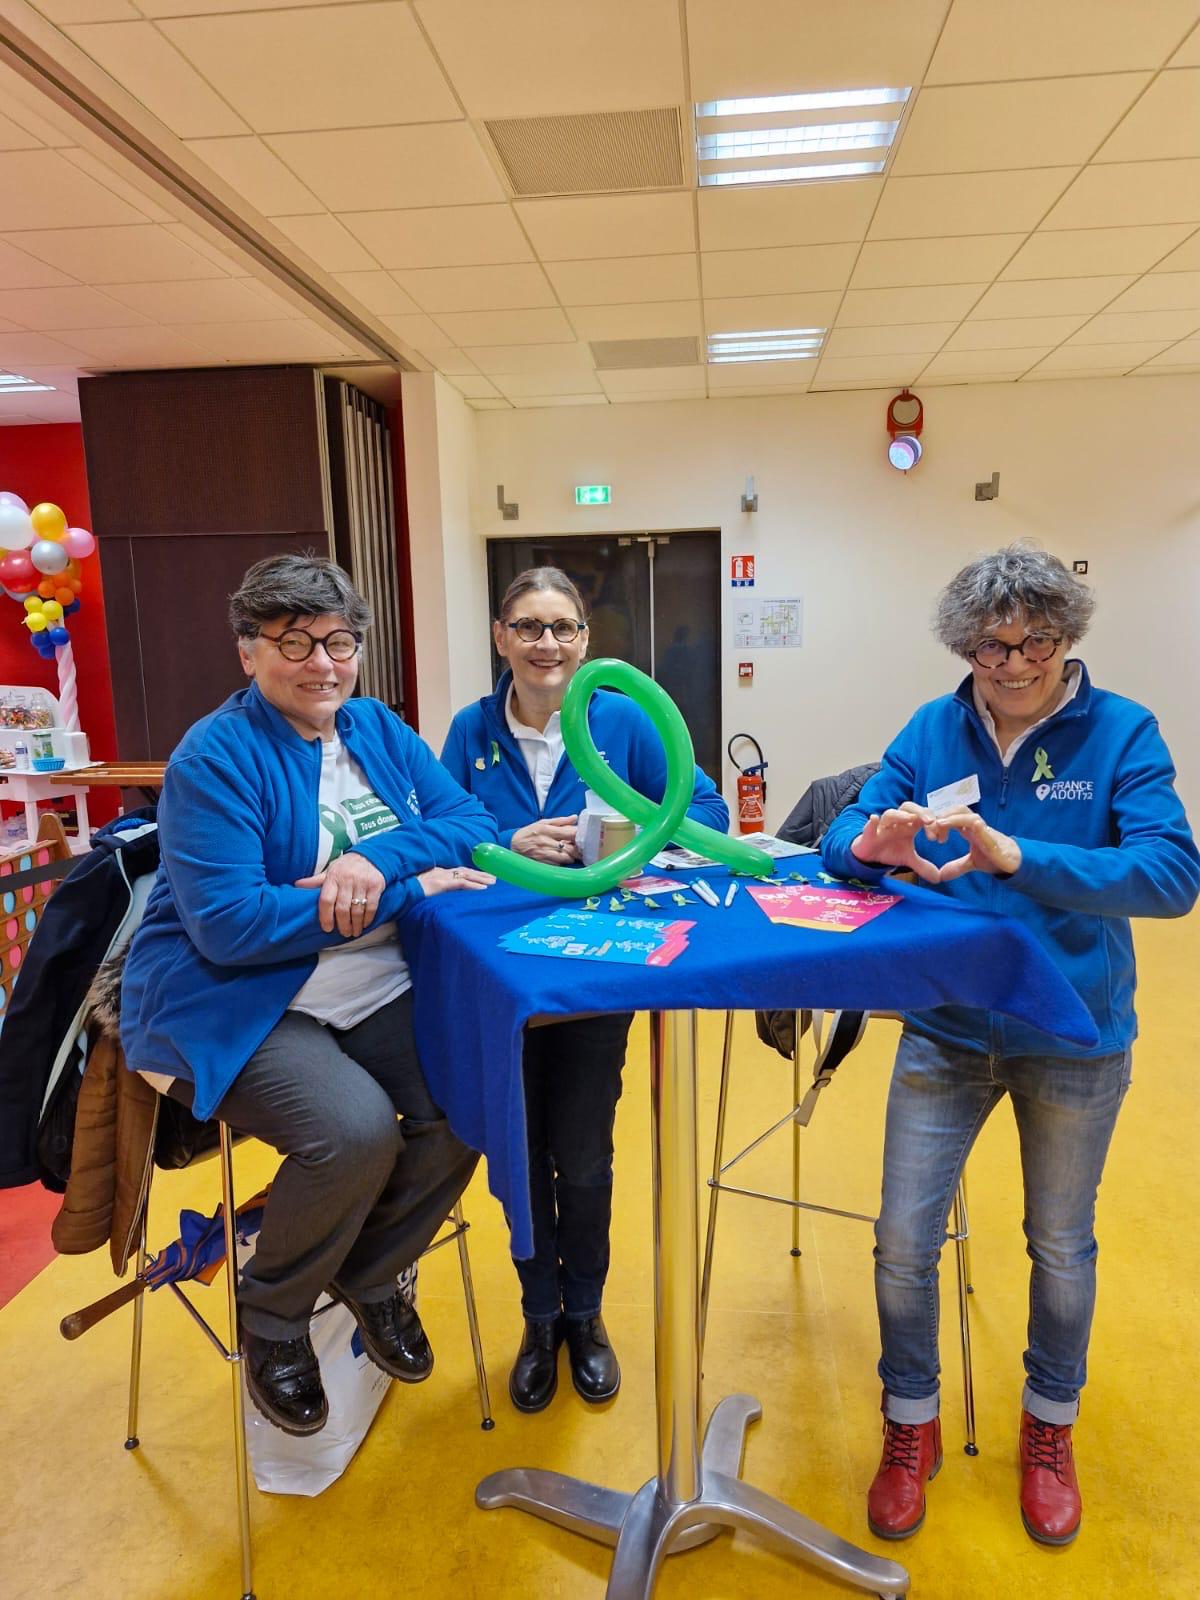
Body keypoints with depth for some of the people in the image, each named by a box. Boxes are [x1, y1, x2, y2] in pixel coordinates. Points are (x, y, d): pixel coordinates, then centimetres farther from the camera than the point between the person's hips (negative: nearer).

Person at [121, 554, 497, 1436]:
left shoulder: (378, 728, 8)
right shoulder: (215, 758, -12)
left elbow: (472, 821, 0)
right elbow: (226, 923, -21)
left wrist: (381, 859, -22)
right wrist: (408, 889, -21)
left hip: (378, 996, 6)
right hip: (236, 1007, -5)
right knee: (356, 1128, -28)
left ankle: (371, 1274, 16)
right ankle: (272, 1317, 7)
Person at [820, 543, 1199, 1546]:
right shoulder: (932, 731, -5)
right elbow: (841, 844, -9)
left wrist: (1011, 856, -37)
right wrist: (872, 844, -33)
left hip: (1076, 1040, -1)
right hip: (946, 1030, 1)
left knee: (1062, 1247, 19)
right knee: (903, 1241, 4)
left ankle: (1050, 1427, 47)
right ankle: (912, 1427, 33)